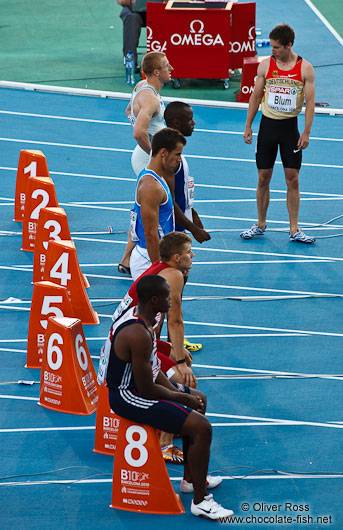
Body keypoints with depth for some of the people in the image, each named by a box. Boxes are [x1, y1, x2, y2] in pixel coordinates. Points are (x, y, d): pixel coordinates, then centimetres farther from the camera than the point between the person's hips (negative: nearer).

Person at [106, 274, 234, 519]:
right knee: (201, 427, -17)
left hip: (135, 384, 11)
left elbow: (152, 368, 12)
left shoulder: (138, 315, 2)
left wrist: (178, 392, 3)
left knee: (197, 400, 25)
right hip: (128, 397, -11)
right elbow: (146, 389, -26)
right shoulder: (139, 334, -30)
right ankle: (200, 501, -5)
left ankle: (191, 479, 34)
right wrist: (181, 397, -10)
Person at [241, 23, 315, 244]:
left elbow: (310, 101, -5)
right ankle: (260, 225, 17)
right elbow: (256, 96, 7)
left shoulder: (305, 68, -5)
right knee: (263, 178, 5)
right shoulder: (266, 65, 0)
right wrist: (248, 126, 4)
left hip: (290, 126, -1)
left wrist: (306, 132, -11)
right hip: (268, 124, 2)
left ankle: (294, 230, 5)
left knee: (293, 179, -1)